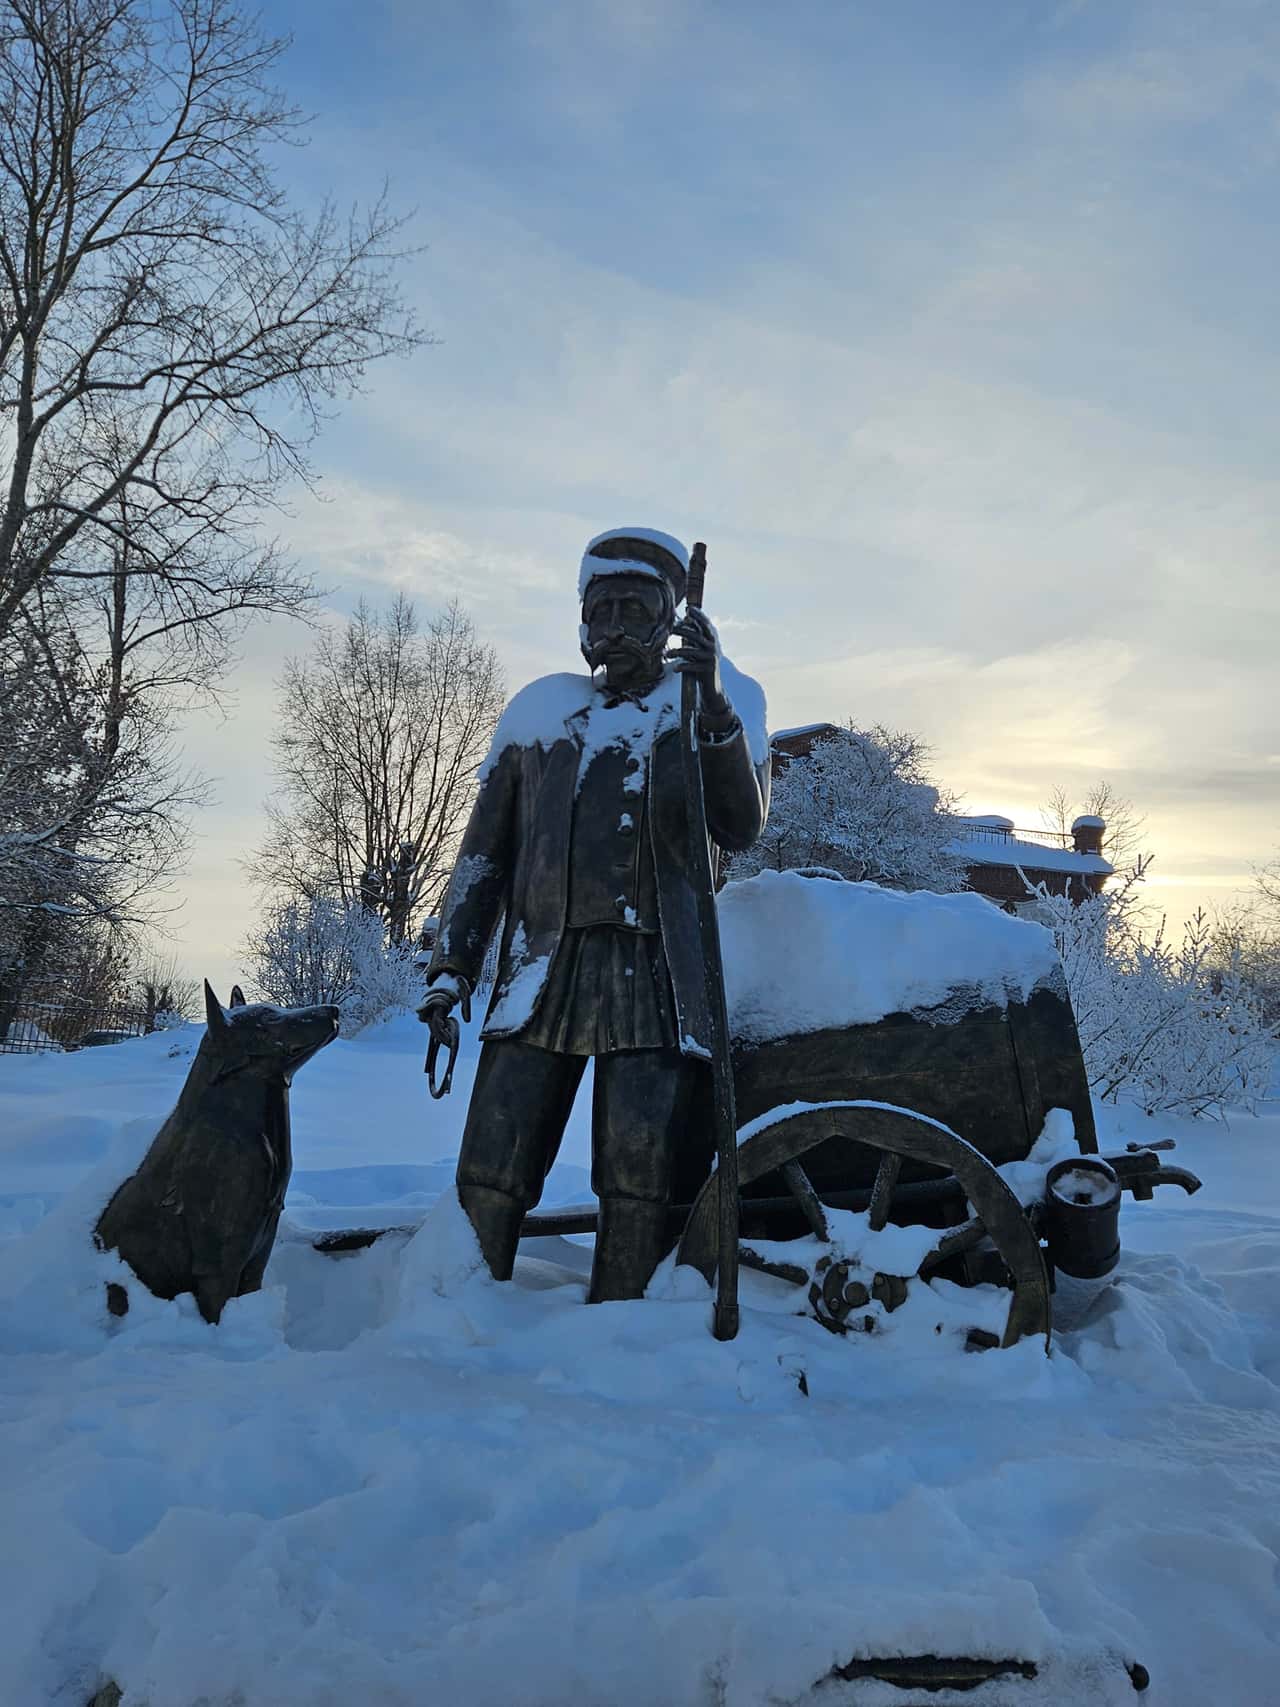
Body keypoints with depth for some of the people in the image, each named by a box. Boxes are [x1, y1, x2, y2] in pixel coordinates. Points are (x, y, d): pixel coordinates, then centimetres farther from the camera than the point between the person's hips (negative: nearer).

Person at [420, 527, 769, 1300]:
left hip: (657, 973, -2)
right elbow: (484, 852, 18)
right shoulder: (540, 707, 18)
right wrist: (452, 966, 10)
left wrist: (714, 706, -18)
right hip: (542, 963, 3)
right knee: (490, 1177, -3)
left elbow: (741, 828, -6)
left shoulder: (719, 698, 11)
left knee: (640, 1180, -8)